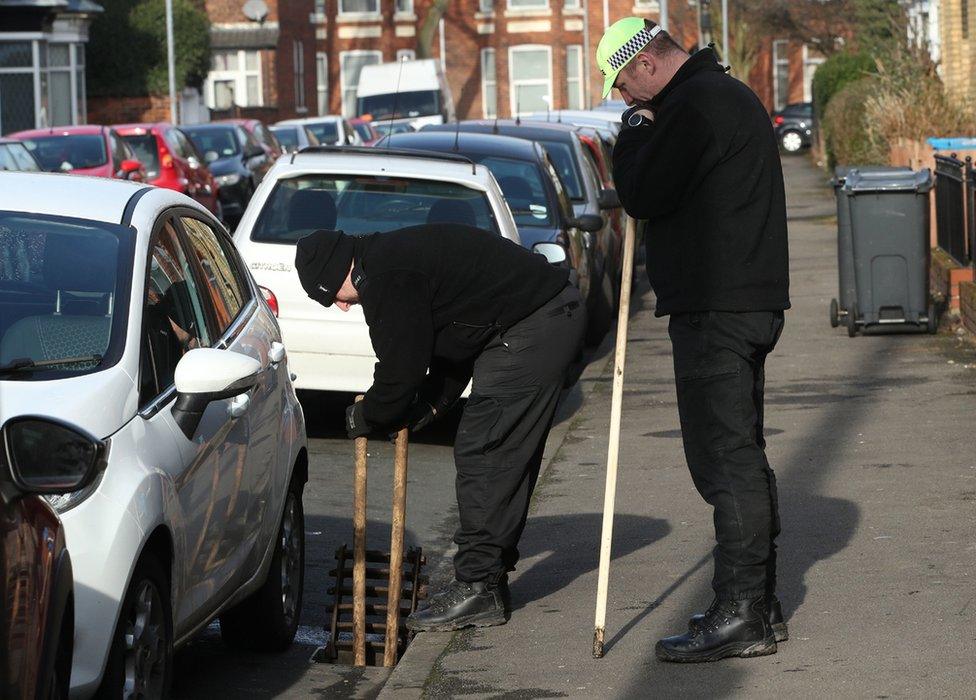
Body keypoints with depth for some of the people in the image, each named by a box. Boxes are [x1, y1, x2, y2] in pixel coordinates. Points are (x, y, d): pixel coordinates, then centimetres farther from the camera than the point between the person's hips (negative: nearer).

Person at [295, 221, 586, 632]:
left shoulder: (388, 275, -16)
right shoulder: (396, 257, 18)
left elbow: (403, 365, -13)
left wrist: (366, 417, 4)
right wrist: (429, 406, 12)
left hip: (533, 330, -11)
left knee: (482, 455, -9)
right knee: (507, 459, 14)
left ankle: (478, 588, -8)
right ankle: (489, 579, 20)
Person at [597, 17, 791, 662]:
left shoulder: (696, 106, -15)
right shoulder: (731, 95, 19)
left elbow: (643, 194, -16)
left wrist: (635, 131, -1)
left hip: (714, 312, -11)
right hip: (751, 301, 11)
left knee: (724, 458, -9)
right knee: (742, 455, 15)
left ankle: (741, 615, -8)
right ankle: (758, 603, 21)